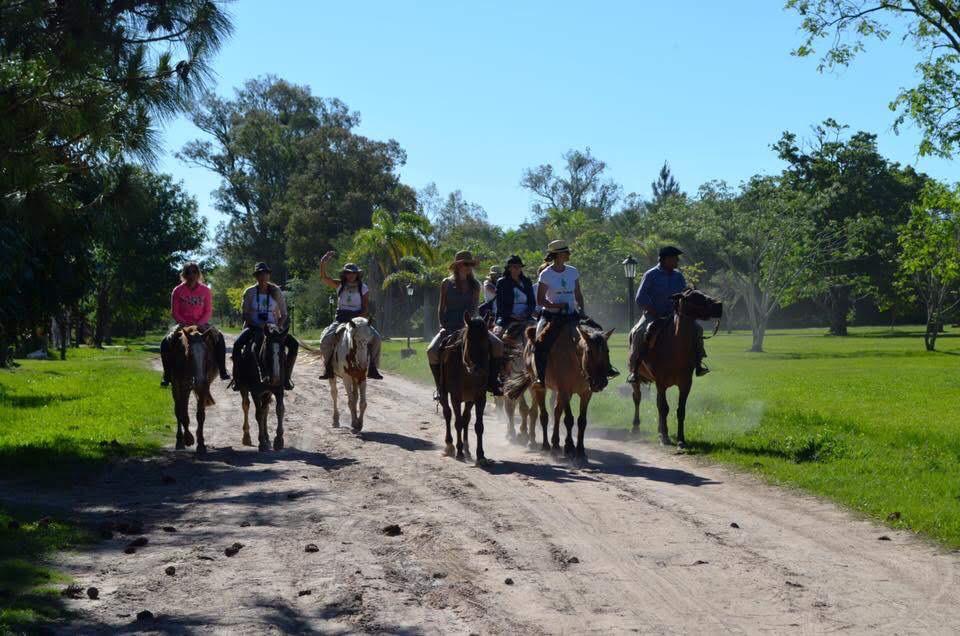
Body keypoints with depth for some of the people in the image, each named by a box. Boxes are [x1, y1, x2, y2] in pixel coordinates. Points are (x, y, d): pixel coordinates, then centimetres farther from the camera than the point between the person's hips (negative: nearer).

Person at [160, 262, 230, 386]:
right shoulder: (178, 291, 0)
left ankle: (222, 371, -19)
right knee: (165, 342, -23)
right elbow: (174, 312, -1)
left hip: (201, 324, 0)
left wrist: (199, 324, -17)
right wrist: (184, 324, -17)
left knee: (219, 337, -26)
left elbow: (208, 311, -1)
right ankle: (167, 375, -13)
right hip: (183, 324, 0)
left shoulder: (205, 290, 1)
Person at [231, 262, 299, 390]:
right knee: (237, 344, -30)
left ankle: (286, 376, -11)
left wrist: (279, 326, -14)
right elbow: (244, 313, 0)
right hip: (254, 327, -1)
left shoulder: (276, 291, 3)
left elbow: (284, 314, 5)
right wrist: (259, 325, -16)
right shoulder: (249, 292, 0)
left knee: (294, 344, -21)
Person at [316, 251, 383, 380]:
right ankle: (328, 367, -9)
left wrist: (358, 318, -18)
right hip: (340, 319, 0)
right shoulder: (339, 286, 7)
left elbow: (366, 309, 0)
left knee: (376, 337, -21)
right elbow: (323, 278, -5)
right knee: (326, 339, -25)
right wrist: (323, 263, -21)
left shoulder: (363, 288, 4)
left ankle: (372, 367, -8)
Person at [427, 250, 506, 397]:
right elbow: (441, 308, 5)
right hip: (449, 328, -1)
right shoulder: (447, 284, 4)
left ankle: (492, 381, -8)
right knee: (432, 351, -28)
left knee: (498, 345, -21)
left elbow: (474, 308, 4)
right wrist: (443, 326, -7)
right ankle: (440, 386, -10)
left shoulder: (475, 285, 8)